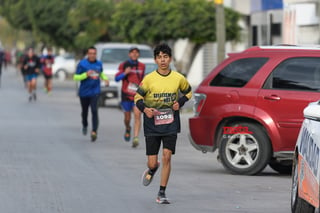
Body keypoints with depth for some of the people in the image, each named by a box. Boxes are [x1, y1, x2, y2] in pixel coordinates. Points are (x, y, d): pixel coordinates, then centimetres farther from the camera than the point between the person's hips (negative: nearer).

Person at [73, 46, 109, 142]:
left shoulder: (99, 64, 5)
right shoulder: (82, 64, -6)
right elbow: (76, 77, -8)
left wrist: (105, 79, 4)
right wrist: (86, 74, -23)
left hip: (95, 92, 0)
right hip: (84, 92, 0)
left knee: (94, 111, -17)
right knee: (84, 111, 15)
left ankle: (94, 131, -22)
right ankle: (85, 125, 45)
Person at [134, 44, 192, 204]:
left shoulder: (179, 78, 0)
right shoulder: (149, 79, -4)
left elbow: (188, 92, 18)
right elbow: (138, 97, 4)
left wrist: (180, 102, -1)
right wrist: (144, 109, -15)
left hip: (170, 124, 0)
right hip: (152, 124, 0)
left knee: (167, 156, -11)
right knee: (152, 162, 0)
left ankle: (162, 193, -1)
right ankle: (152, 169, 40)